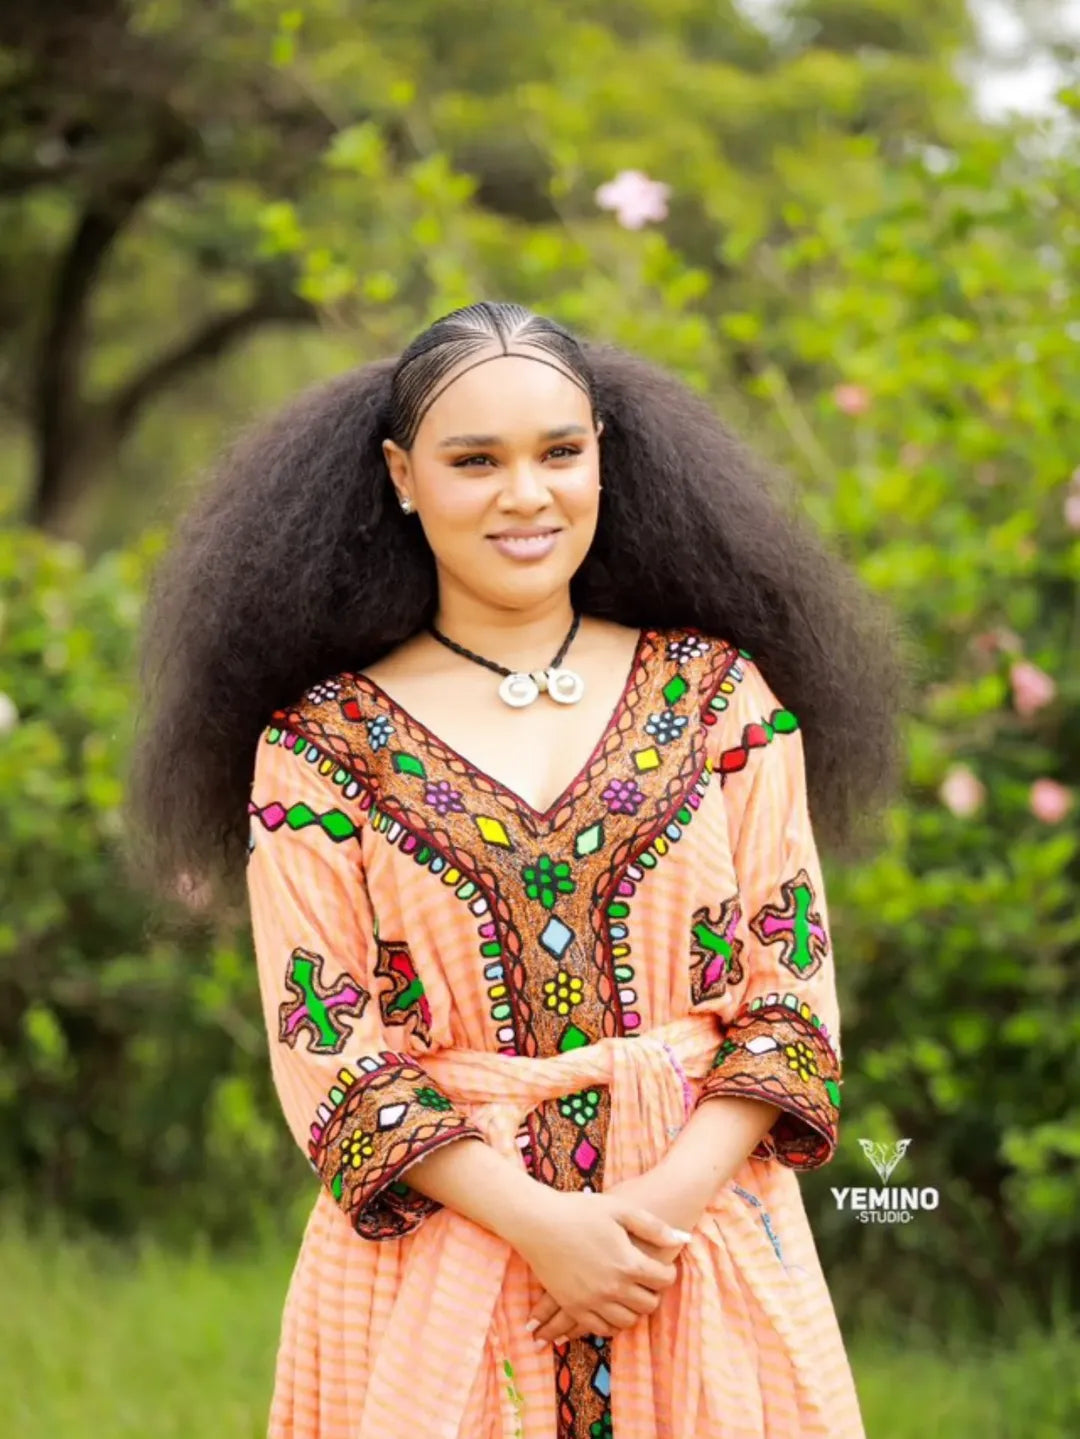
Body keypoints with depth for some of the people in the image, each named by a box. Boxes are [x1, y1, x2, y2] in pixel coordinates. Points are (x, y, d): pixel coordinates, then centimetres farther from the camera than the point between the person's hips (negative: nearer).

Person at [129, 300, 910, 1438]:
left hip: (710, 1228, 1)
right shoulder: (320, 739, -1)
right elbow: (327, 1045, -5)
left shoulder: (720, 693, 3)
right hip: (439, 1241, -1)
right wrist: (539, 1222, -16)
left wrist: (670, 1196, -14)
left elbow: (790, 992, 0)